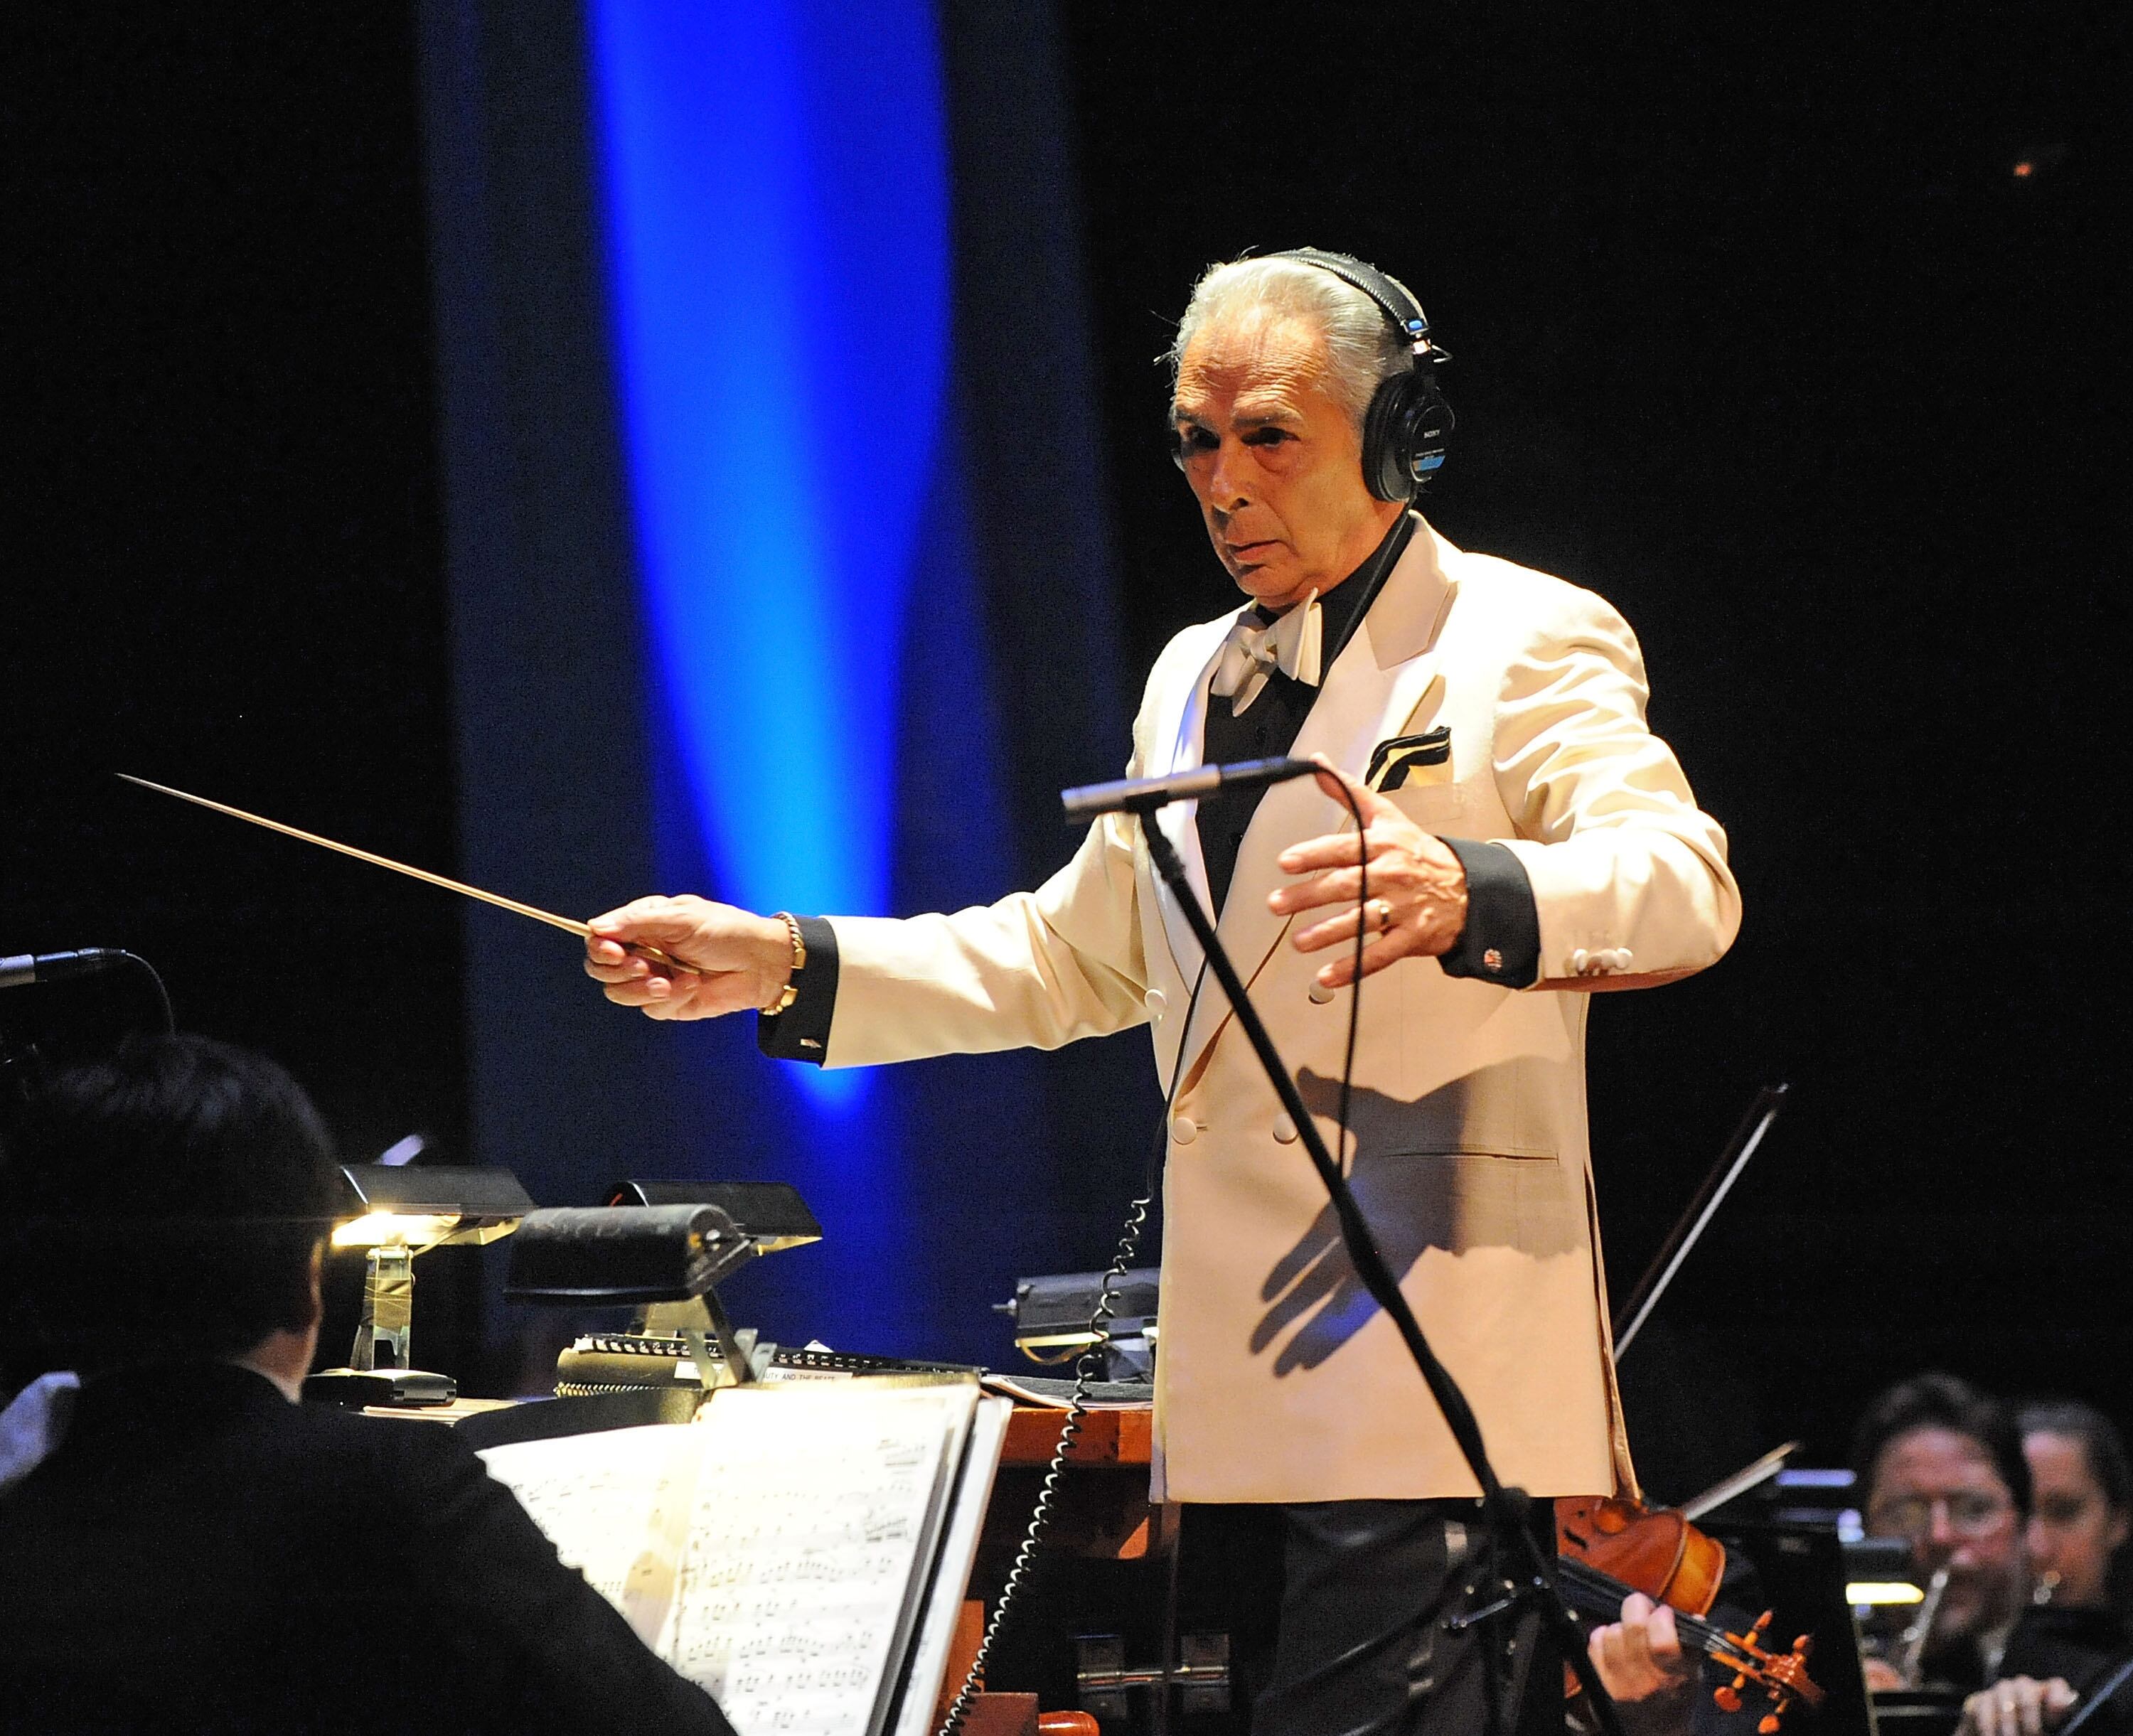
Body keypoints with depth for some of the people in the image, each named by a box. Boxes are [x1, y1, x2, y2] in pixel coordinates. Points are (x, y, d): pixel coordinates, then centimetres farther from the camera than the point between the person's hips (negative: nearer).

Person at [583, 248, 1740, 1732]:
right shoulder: (1195, 681, 23)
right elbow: (1069, 957, 28)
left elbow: (1686, 885, -18)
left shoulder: (1526, 645, -2)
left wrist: (1466, 892, -39)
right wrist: (786, 967, 16)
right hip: (1233, 1388, 8)